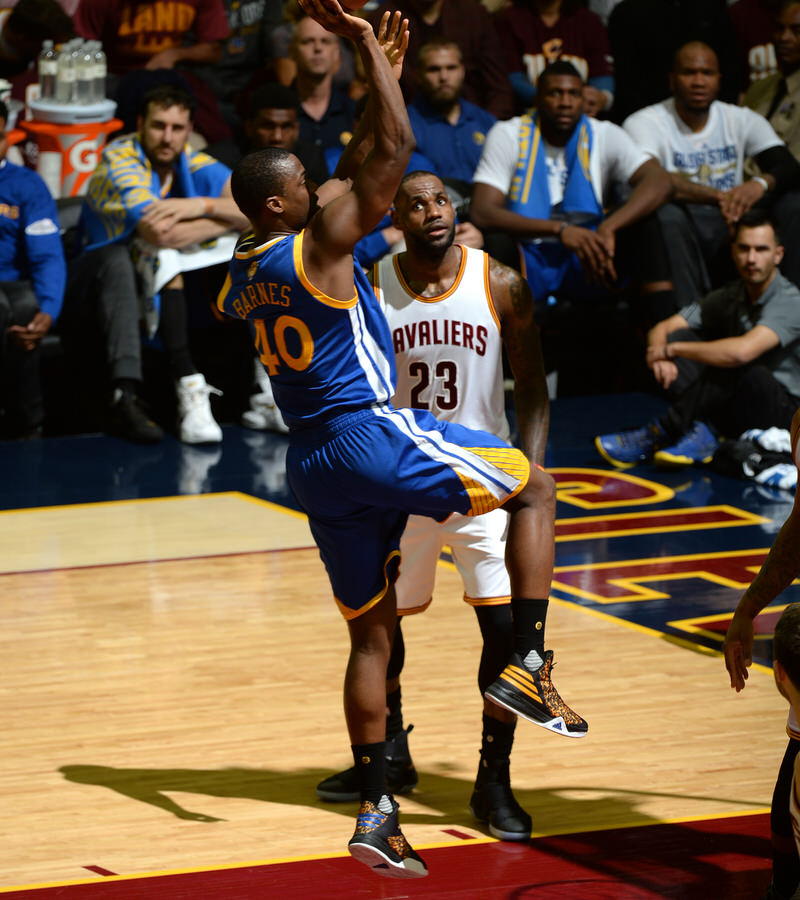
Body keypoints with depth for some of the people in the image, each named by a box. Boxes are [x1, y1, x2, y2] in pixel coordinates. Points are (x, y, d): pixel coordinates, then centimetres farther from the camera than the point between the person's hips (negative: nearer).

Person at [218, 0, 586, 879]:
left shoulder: (244, 273, 13)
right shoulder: (319, 241, -10)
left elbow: (359, 168, 24)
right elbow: (396, 148, -14)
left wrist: (380, 70, 23)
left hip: (314, 463, 8)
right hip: (372, 435, -8)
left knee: (370, 633, 12)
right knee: (535, 486, 8)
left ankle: (374, 812, 7)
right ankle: (527, 664, -4)